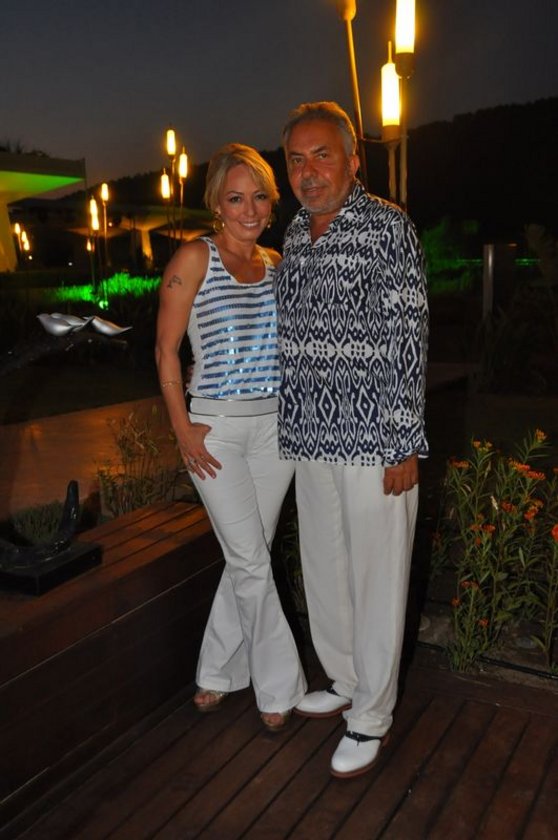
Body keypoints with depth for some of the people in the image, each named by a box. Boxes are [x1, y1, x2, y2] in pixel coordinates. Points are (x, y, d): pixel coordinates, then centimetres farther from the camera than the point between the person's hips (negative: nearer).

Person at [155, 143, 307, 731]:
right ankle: (279, 688, 18)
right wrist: (183, 429, -11)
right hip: (216, 426, -5)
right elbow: (166, 351, -7)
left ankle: (216, 673, 30)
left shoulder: (275, 263, 10)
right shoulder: (195, 258, -6)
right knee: (251, 562, -1)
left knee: (247, 557, 11)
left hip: (275, 423, 5)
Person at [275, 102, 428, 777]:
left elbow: (407, 339, -13)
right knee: (323, 567, 17)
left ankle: (370, 718, 22)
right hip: (312, 439, 7)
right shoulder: (294, 233, 12)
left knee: (375, 577, 4)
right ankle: (345, 681, 38)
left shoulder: (387, 227, -9)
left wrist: (403, 443, -16)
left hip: (373, 440, -7)